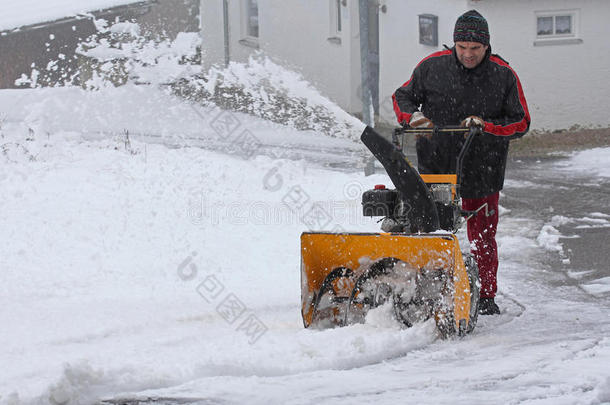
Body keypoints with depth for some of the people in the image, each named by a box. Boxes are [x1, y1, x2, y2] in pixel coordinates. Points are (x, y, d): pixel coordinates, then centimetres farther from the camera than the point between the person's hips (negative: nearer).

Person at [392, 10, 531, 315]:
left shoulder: (503, 76, -5)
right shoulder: (432, 67, -2)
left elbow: (520, 122, -2)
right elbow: (402, 97, 11)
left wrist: (485, 126, -17)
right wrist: (413, 118, -11)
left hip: (481, 171, 0)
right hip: (434, 166, 1)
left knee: (482, 237, 8)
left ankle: (486, 296, 22)